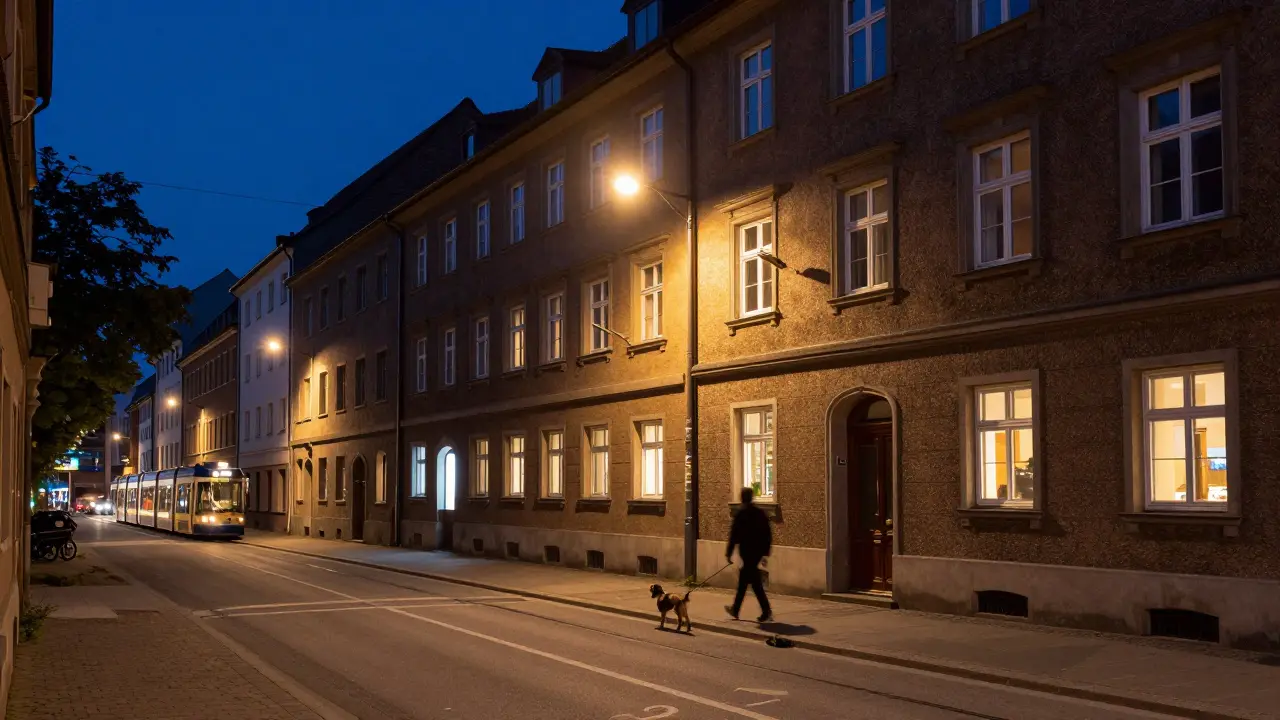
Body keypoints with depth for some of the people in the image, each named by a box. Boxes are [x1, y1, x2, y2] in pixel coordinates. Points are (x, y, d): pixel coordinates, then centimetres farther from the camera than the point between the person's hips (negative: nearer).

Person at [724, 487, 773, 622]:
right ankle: (735, 608, 29)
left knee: (755, 581, -5)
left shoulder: (741, 512, -10)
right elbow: (768, 533, 9)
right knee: (743, 580, 18)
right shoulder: (760, 512, 7)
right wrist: (766, 551, 17)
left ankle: (766, 611, -13)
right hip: (758, 551, 6)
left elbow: (734, 534, -10)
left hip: (747, 551, -6)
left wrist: (729, 553, -5)